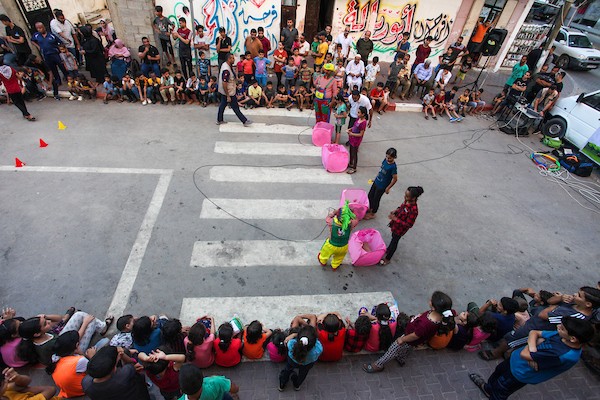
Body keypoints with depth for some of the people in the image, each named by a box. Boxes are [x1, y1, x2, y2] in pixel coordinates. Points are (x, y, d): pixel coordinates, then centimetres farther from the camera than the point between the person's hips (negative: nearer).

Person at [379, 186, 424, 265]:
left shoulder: (413, 210, -38)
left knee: (394, 241, 13)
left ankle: (387, 259, 35)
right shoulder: (407, 201, -15)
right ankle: (388, 250, 56)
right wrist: (395, 211, -12)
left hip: (400, 229, -7)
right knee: (393, 237, 29)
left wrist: (395, 219, -31)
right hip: (396, 225, 7)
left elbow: (408, 225, -30)